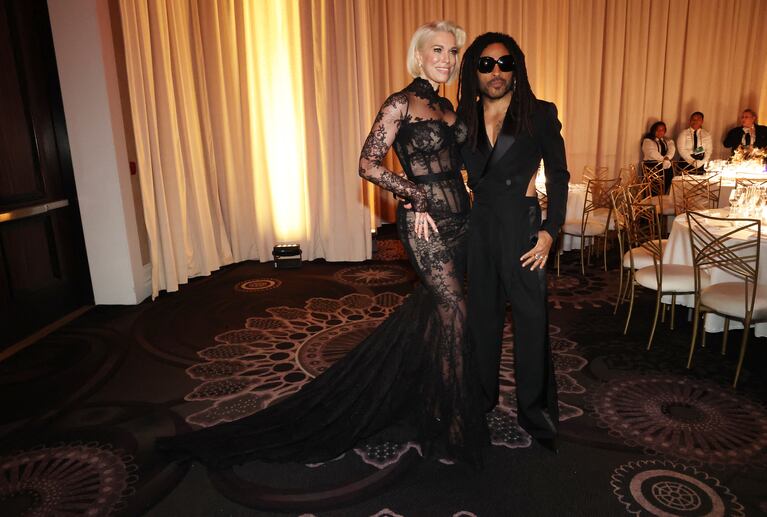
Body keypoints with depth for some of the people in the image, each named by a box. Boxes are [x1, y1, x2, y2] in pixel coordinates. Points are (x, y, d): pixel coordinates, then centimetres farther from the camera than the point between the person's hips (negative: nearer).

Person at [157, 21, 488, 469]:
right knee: (453, 312, -6)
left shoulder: (447, 106, 15)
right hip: (426, 223, -8)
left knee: (434, 307, 13)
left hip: (458, 219, 8)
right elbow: (369, 165, -14)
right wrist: (416, 197, -14)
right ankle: (453, 422, 11)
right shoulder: (401, 104, -9)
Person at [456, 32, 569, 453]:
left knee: (531, 319, 3)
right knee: (482, 315, 15)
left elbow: (558, 175, -3)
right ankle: (481, 398, 34)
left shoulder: (539, 114, -4)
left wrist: (550, 230, -11)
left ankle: (535, 413, 21)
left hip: (523, 225, -3)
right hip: (480, 225, 4)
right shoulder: (465, 118, 5)